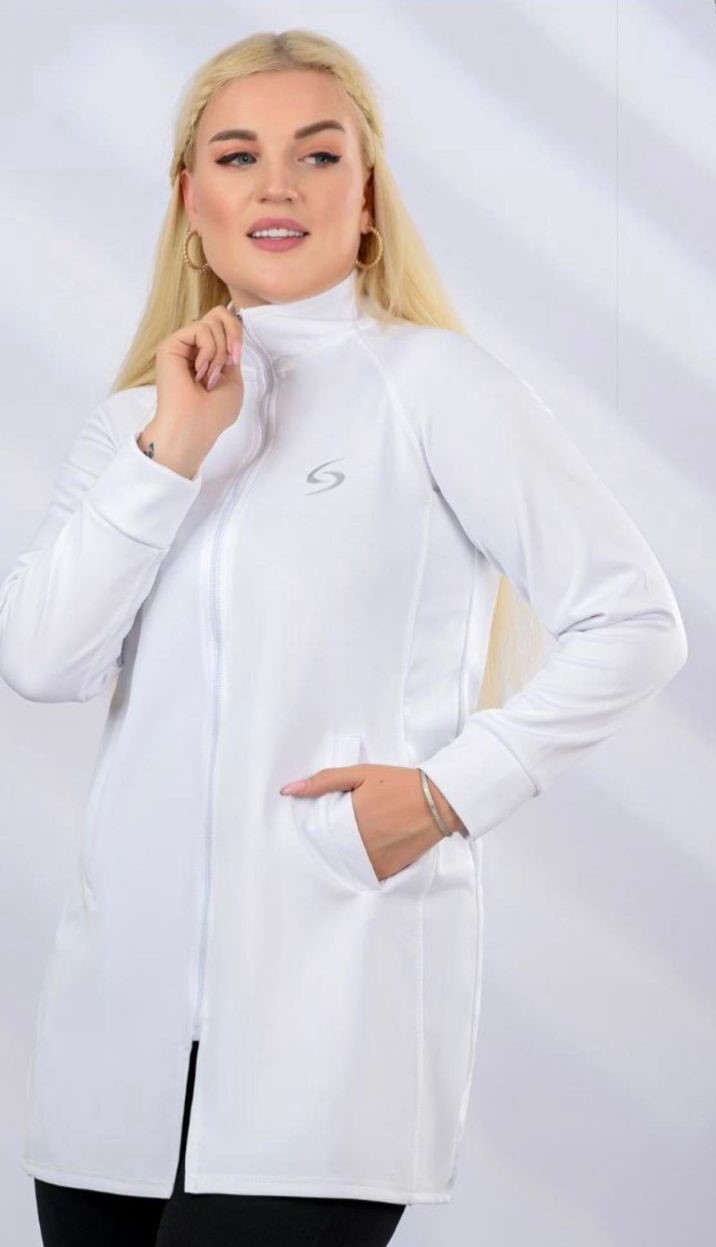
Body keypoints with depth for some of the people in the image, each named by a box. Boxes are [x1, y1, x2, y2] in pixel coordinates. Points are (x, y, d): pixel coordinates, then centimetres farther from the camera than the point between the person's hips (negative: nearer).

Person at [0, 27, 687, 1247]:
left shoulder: (432, 385, 0)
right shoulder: (135, 416, 15)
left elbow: (634, 622, -2)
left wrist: (454, 788, -9)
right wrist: (172, 453, -7)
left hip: (336, 998, -5)